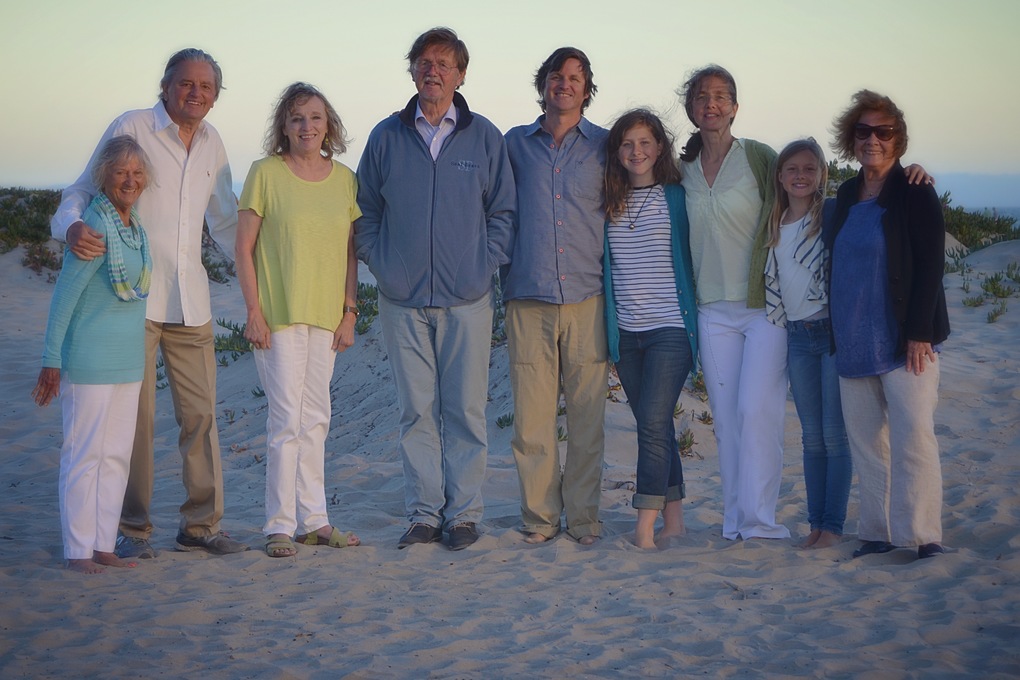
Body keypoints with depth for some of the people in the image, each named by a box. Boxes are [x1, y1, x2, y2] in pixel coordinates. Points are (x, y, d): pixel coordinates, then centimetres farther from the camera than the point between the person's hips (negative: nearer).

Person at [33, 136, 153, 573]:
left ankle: (104, 545, 19)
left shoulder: (135, 226, 9)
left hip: (128, 359, 8)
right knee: (85, 454, -1)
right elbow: (64, 295, -14)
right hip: (89, 359, -8)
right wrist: (51, 361, -14)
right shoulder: (94, 226, -15)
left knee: (117, 454, 11)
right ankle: (78, 551, 7)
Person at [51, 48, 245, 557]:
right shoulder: (131, 128, -4)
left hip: (191, 301, 5)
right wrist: (72, 226, -26)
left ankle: (201, 524, 14)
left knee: (200, 413, 5)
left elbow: (225, 221, 23)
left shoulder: (212, 143, 13)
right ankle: (131, 528, 9)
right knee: (135, 413, -3)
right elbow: (83, 191, -4)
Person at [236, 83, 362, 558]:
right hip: (278, 314, -4)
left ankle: (313, 519, 20)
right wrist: (254, 311, -10)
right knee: (287, 418, -6)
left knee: (315, 418, 11)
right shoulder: (265, 173, -4)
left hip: (326, 314, 5)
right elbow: (244, 249, -4)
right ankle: (279, 525, 3)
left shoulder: (344, 178, 8)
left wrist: (349, 312, 5)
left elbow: (349, 252, 11)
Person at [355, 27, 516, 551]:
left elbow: (504, 212, 9)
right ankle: (424, 514, 11)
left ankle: (464, 514, 9)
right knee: (416, 411, 4)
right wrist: (379, 263, 4)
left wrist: (488, 262, -1)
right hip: (402, 299, 1)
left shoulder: (485, 137, 5)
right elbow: (365, 212, 14)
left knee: (465, 410, 0)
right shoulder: (386, 136, 8)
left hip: (467, 297, -1)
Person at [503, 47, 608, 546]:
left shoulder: (604, 146, 10)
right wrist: (503, 266, 10)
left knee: (587, 411, 0)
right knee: (531, 411, -2)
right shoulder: (515, 144, 12)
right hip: (528, 296, 0)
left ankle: (583, 514, 11)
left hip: (587, 296, 0)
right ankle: (539, 514, 9)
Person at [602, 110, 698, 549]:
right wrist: (608, 329, 9)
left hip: (670, 327, -4)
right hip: (626, 331, 4)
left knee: (653, 422, -13)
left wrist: (695, 320, -1)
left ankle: (645, 524, -10)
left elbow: (693, 257, 5)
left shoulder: (677, 198, 0)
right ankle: (673, 520, 15)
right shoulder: (609, 203, 10)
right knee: (653, 426, 8)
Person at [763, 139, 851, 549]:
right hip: (797, 336, 6)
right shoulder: (775, 225, 12)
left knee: (835, 434, -2)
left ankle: (833, 524, 5)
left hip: (834, 331, -5)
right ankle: (816, 521, 17)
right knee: (812, 437, 10)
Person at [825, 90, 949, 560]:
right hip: (853, 342, 6)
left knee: (913, 437, -9)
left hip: (903, 341, -6)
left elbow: (930, 266, -10)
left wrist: (920, 333, -17)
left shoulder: (914, 194, -5)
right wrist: (836, 332, 14)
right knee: (866, 441, 7)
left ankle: (924, 536, -5)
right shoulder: (846, 196, 13)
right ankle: (878, 533, 13)